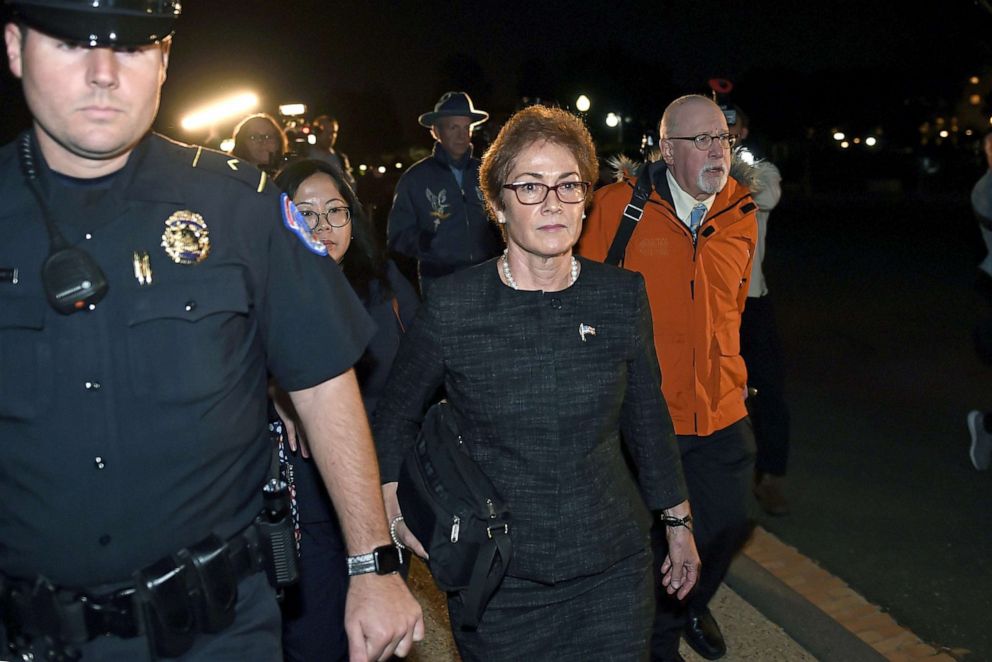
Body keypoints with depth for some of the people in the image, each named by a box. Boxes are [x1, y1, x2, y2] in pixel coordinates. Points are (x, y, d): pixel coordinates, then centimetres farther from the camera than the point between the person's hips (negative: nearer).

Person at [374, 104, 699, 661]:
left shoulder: (623, 296, -4)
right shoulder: (452, 305, -10)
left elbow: (646, 414, 9)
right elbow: (398, 412, 5)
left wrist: (679, 521, 15)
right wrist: (395, 504, -6)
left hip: (613, 571, 2)